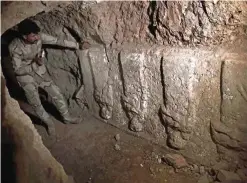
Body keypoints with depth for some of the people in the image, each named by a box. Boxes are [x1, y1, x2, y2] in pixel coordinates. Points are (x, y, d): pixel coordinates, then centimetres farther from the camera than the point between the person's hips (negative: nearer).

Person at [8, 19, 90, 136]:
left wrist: (78, 45, -15)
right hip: (25, 77, -3)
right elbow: (17, 70, -23)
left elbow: (57, 41, -14)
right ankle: (49, 123, 28)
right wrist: (34, 64, -37)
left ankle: (67, 117, 23)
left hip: (40, 72, 4)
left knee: (56, 93, 3)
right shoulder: (14, 47, -29)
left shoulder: (39, 37, -20)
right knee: (35, 104, 2)